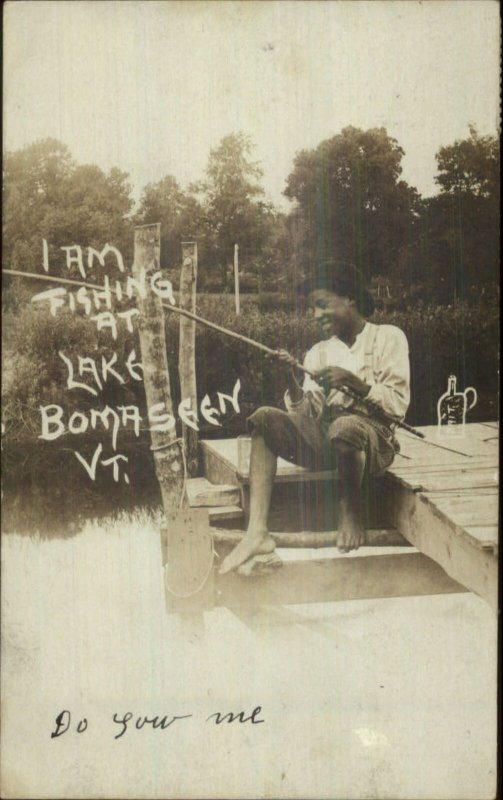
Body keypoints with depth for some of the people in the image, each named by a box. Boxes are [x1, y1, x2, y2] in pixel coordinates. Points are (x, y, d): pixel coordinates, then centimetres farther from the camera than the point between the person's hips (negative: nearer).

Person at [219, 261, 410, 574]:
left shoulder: (387, 337, 5)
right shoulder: (319, 352, 19)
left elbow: (399, 404, -5)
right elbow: (307, 412, 8)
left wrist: (352, 381, -16)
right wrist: (292, 376, -8)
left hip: (372, 436, -5)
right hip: (322, 436, 5)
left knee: (344, 427, -39)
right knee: (265, 418, -18)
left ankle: (352, 512, -11)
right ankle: (257, 532, -28)